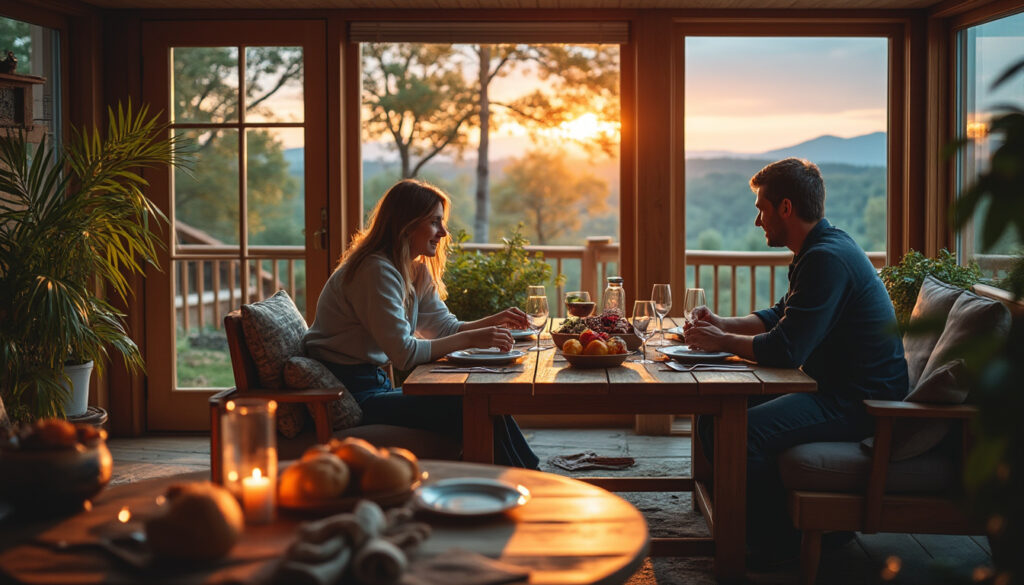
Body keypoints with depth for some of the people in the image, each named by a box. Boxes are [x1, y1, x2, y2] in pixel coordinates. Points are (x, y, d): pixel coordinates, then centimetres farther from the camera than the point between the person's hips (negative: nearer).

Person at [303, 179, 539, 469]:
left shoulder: (416, 271, 12)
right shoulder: (376, 271, -20)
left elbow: (446, 327, 12)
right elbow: (405, 353, -26)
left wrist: (495, 321, -4)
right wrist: (471, 339, -24)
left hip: (375, 383, 9)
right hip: (349, 393, -9)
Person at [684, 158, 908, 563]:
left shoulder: (827, 259, -22)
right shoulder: (821, 249, 12)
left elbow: (784, 350, -27)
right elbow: (779, 316, 24)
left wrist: (721, 341, -11)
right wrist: (721, 324, 9)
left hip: (860, 402, -11)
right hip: (833, 387, 11)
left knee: (744, 431, -27)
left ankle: (777, 545, -6)